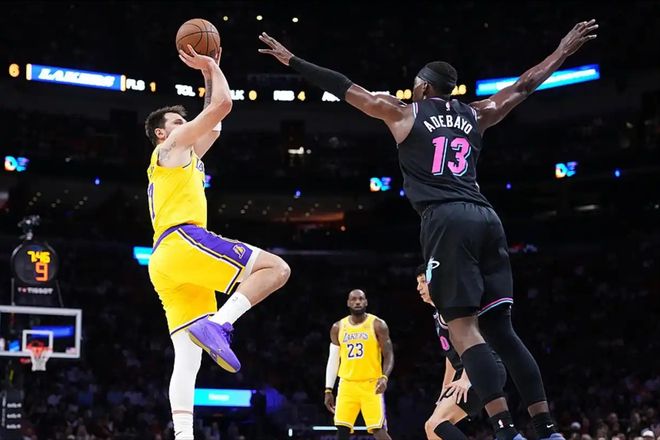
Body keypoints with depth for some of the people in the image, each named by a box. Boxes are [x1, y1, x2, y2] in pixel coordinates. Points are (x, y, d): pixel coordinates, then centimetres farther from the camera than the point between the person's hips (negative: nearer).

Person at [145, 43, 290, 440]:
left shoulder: (182, 157, 34)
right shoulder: (172, 146, 10)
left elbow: (214, 122, 43)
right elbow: (222, 105, 5)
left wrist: (209, 72, 42)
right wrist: (211, 66, 20)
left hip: (166, 261, 9)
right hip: (182, 243, -9)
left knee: (188, 358, -1)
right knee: (275, 269, -14)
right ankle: (218, 323, -27)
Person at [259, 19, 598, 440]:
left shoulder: (404, 114, 11)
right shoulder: (475, 115, 22)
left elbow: (345, 87, 15)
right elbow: (524, 86, 34)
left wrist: (292, 60, 24)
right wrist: (565, 49, 46)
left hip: (447, 219, -5)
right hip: (486, 217, 5)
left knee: (464, 328, -7)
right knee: (501, 327, 8)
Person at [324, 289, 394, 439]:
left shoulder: (377, 325, -3)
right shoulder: (338, 327, 7)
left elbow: (388, 355, -5)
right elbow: (333, 360, 12)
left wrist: (384, 377, -24)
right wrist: (328, 390, 7)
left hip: (371, 384, -3)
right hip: (347, 384, 3)